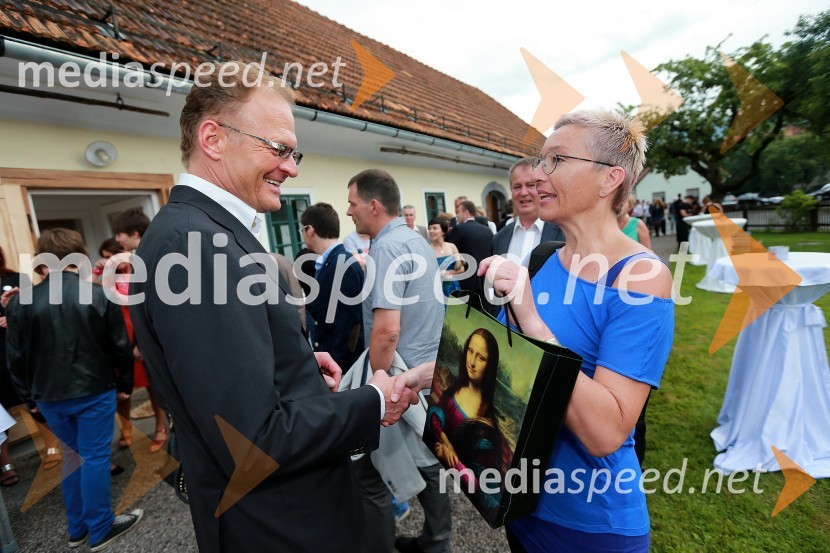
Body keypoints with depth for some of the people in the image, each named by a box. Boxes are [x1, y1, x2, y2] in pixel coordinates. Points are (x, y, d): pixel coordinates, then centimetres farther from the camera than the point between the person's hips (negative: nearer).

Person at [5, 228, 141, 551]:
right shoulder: (99, 295, -11)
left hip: (50, 396, 3)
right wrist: (124, 384, 6)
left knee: (71, 457, 18)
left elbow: (16, 357, 1)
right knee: (95, 457, 7)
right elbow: (120, 346, -7)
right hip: (94, 391, -3)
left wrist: (29, 395, 15)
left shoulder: (21, 302, -5)